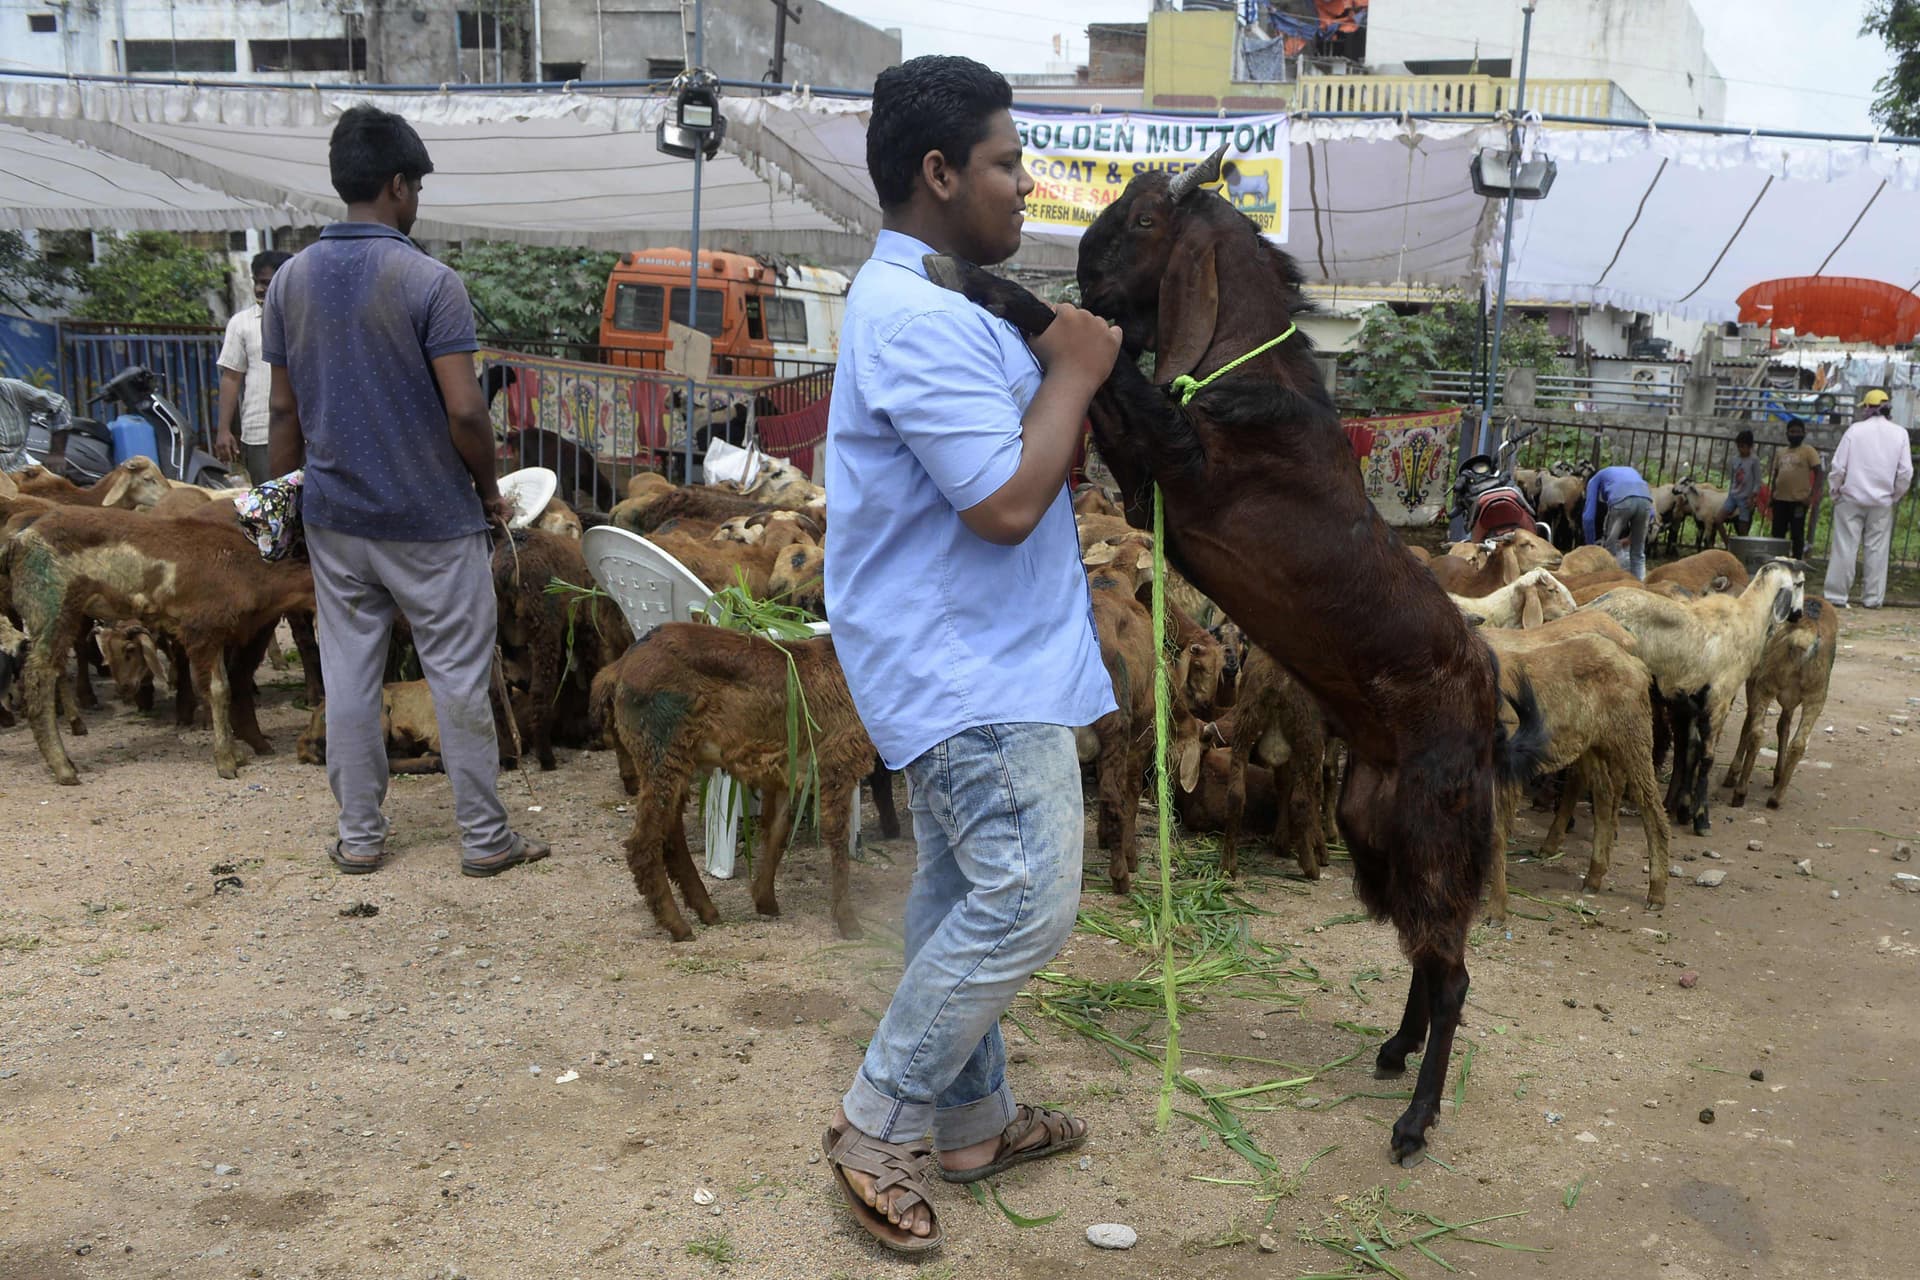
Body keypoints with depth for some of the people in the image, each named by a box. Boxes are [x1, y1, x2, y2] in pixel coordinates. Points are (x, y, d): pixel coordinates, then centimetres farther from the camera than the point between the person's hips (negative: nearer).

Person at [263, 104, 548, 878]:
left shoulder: (290, 282, 2)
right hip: (432, 522, -5)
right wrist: (490, 489, -2)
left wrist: (283, 499, 15)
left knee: (349, 678, 12)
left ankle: (358, 837, 21)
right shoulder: (430, 283, -14)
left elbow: (284, 411, 6)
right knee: (459, 679, 5)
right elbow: (464, 411, -18)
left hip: (334, 517, 5)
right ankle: (484, 838, 14)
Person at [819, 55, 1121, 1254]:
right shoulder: (918, 318, -21)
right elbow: (1007, 502, -25)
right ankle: (879, 1126, 5)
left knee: (966, 895, 16)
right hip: (969, 668, -11)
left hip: (965, 658, 11)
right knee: (1026, 898, -9)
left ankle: (971, 1117, 29)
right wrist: (1075, 371, -12)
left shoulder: (931, 303, 15)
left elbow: (1009, 464, 18)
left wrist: (1069, 366, 3)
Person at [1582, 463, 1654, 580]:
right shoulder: (1631, 471, 44)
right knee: (1638, 553, 19)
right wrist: (1631, 537, 40)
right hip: (1646, 500, 3)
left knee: (1608, 552, 14)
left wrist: (1590, 546, 28)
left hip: (1621, 500, -3)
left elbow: (1588, 516, 21)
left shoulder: (1595, 479, 34)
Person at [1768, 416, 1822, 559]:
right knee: (1777, 534, 8)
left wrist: (1811, 496, -15)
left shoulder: (1808, 451, -3)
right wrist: (1772, 494, 11)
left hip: (1799, 500, -6)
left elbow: (1818, 473, -8)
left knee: (1797, 535, -3)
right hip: (1780, 500, 6)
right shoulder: (1781, 453, 15)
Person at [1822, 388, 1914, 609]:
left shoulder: (1855, 430, -5)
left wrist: (1836, 492, 8)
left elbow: (1839, 466, -5)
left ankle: (1836, 595, 2)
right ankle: (1873, 597, 9)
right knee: (1877, 549, 6)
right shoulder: (1900, 433, 0)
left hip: (1851, 498, -1)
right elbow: (1905, 472, 0)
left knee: (1845, 547, 1)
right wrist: (1895, 497, 13)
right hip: (1882, 502, 1)